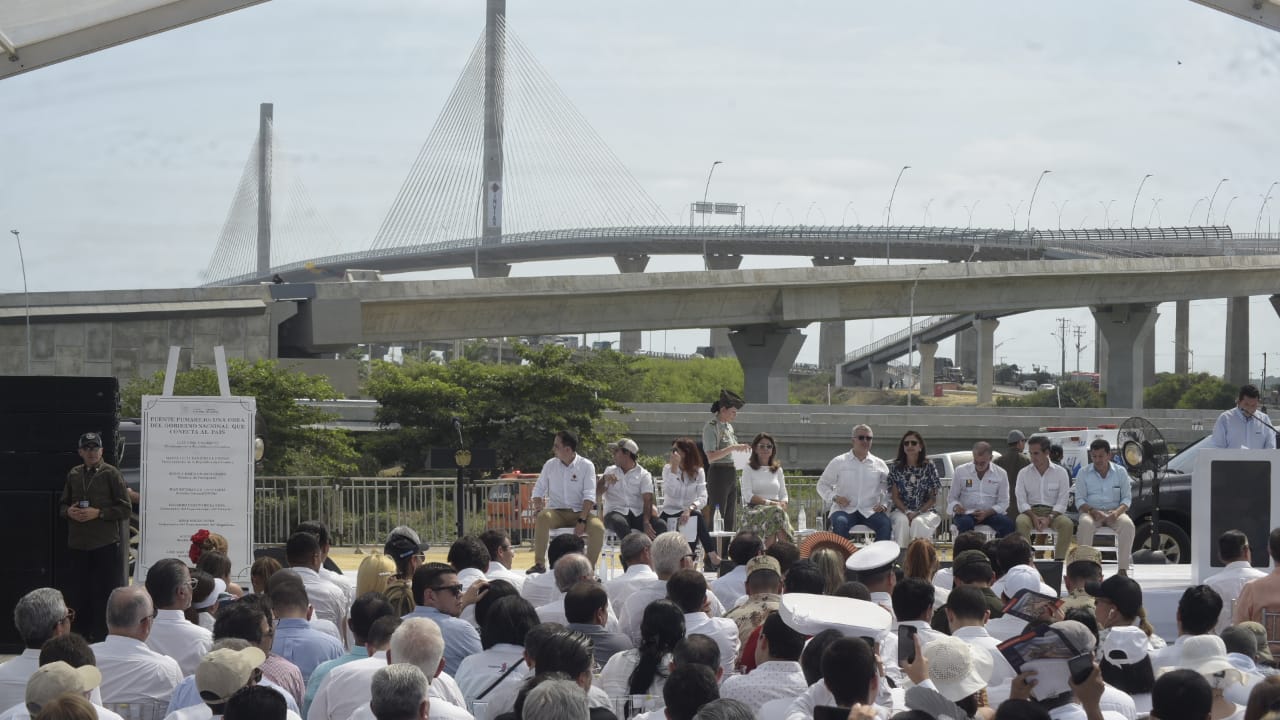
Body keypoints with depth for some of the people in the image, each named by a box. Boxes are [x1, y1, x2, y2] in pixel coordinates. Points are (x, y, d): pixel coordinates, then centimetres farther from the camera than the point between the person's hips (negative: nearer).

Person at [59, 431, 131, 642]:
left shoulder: (111, 474, -3)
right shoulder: (73, 475, 11)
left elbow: (125, 509, -6)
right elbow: (62, 506, 19)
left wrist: (98, 513, -16)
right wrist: (69, 511, -4)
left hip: (106, 546, -5)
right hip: (78, 545, 5)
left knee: (106, 595, -3)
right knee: (77, 594, 9)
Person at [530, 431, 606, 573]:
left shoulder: (586, 466, -2)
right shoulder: (550, 465, 7)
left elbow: (589, 496, -8)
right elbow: (538, 490, 9)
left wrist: (581, 520, -19)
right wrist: (538, 506, -13)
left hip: (579, 512, -1)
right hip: (556, 513, 1)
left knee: (598, 528, -31)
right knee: (542, 517, -34)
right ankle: (539, 564, -30)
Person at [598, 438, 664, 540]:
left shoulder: (644, 474, 7)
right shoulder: (610, 471, 16)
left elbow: (647, 499, -7)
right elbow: (596, 494, 7)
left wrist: (646, 522, -25)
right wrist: (604, 480, -14)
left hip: (637, 514, 0)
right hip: (615, 512, 0)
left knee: (661, 525, -27)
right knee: (620, 523, -38)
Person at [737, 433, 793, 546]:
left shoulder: (777, 470, 22)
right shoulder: (749, 469, 10)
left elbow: (783, 495, 18)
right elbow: (747, 496, -2)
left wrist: (782, 505, -6)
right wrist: (768, 502, -14)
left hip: (776, 508, 3)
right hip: (754, 510, -3)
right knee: (775, 513, -36)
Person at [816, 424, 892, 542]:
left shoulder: (879, 464, 14)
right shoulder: (838, 462, 10)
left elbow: (890, 488, 17)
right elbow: (822, 484, 14)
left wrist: (884, 504, -2)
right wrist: (834, 497, -5)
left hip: (870, 511, 1)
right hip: (845, 510, -1)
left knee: (886, 524, -29)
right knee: (840, 523, -35)